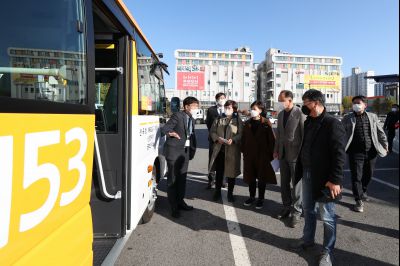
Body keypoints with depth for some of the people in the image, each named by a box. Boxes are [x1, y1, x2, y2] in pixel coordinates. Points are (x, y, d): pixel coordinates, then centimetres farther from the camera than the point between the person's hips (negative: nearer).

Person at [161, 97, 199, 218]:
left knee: (182, 177, 15)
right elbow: (164, 128, -16)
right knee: (172, 178, 1)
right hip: (174, 150, -8)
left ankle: (180, 201, 31)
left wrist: (192, 150, 16)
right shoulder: (177, 116, -12)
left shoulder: (191, 119, 11)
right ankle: (174, 207, 10)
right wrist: (171, 133, -36)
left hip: (185, 151, 8)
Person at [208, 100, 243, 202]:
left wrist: (233, 140, -23)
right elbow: (212, 131, 6)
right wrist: (217, 138, -13)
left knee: (231, 172, 7)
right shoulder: (218, 119, 10)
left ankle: (230, 193, 22)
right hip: (219, 149, 2)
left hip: (232, 150, -2)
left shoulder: (237, 120, 2)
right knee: (219, 172, 9)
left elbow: (241, 134, -6)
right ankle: (217, 192, 25)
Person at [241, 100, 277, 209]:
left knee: (262, 177, 8)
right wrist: (243, 151, 4)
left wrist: (271, 154, -10)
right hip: (249, 154, 4)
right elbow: (243, 139, 8)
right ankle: (252, 196, 29)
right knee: (250, 177, 13)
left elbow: (271, 139, -8)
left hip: (262, 154, -4)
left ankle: (261, 198, 22)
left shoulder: (266, 123, -7)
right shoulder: (247, 123, 6)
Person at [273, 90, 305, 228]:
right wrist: (276, 150, 13)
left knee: (296, 184, 3)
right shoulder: (281, 114, 10)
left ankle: (296, 211, 16)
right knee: (284, 183, 13)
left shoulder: (300, 113, -12)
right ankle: (287, 206, 28)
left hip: (296, 154, -6)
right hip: (283, 154, 7)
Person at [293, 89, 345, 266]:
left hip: (324, 178, -7)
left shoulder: (332, 123, -15)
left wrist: (335, 180, -21)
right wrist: (299, 170, 12)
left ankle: (327, 252, 22)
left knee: (327, 216, 6)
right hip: (307, 175, 8)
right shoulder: (308, 122, 8)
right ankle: (308, 239, 40)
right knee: (308, 209, 21)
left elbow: (339, 154, -18)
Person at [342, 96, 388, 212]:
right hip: (356, 152, -3)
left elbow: (380, 132, 16)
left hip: (371, 152, 4)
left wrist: (385, 145, 14)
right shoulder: (347, 118, 0)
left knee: (368, 174, 16)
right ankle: (359, 201, 7)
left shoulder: (373, 117, 9)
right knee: (356, 176, -3)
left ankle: (363, 191, 42)